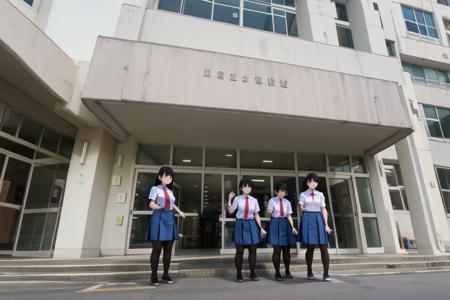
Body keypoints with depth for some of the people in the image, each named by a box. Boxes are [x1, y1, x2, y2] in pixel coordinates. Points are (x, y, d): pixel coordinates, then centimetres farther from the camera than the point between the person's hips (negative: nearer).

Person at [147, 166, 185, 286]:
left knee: (168, 249, 6)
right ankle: (154, 276, 6)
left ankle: (165, 275, 15)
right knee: (157, 249, -3)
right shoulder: (155, 189, 2)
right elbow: (151, 204, -6)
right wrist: (159, 207, -25)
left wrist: (180, 212, 26)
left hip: (169, 219, 6)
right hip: (159, 219, -6)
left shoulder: (170, 191, 18)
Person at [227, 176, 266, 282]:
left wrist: (261, 228, 4)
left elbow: (256, 215, 7)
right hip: (240, 225, -2)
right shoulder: (237, 199, -2)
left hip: (251, 225, 2)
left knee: (253, 250, 6)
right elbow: (231, 211, -9)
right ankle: (239, 274, 20)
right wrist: (230, 199, -16)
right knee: (239, 251, 5)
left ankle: (252, 273, 24)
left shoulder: (254, 200, 4)